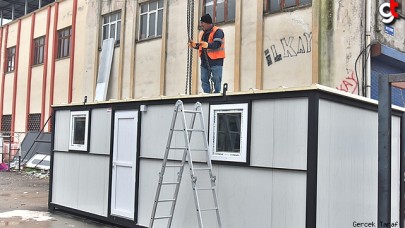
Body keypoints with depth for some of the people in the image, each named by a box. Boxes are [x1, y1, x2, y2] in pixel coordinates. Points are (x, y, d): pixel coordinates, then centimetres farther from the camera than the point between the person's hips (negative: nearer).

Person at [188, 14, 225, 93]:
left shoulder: (217, 31, -8)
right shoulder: (202, 33, 17)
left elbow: (217, 44, -22)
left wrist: (207, 45, -38)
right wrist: (195, 45, 5)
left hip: (216, 61, -8)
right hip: (204, 61, 8)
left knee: (216, 80, -7)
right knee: (204, 80, 7)